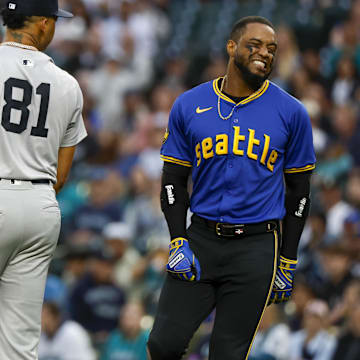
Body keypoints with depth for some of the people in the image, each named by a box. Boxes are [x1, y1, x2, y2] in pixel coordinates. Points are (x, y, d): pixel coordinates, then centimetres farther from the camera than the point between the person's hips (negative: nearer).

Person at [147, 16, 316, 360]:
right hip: (201, 238, 1)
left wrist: (287, 263, 4)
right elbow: (173, 180, 10)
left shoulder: (291, 112, 2)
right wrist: (179, 242, -3)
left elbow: (298, 190, 7)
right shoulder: (188, 106, 5)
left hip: (256, 250, -1)